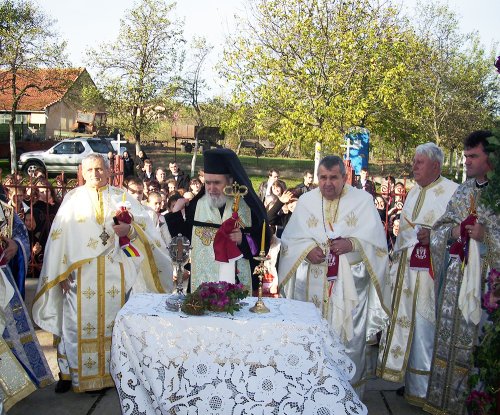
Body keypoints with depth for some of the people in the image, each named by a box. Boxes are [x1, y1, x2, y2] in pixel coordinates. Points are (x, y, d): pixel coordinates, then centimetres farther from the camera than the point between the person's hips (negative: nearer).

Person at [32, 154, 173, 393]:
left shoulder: (122, 198, 8)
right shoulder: (72, 199, 6)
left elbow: (145, 227, 4)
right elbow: (60, 236, 2)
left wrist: (130, 229, -18)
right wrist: (62, 271, -4)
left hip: (115, 272, 1)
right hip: (81, 272, -1)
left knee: (113, 318, 5)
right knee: (79, 321, 0)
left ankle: (115, 369, 16)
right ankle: (69, 372, 10)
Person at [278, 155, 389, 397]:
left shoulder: (363, 200, 1)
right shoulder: (305, 201, 7)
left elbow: (376, 239, -2)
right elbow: (290, 238, 6)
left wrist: (352, 244, -19)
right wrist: (307, 249, -13)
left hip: (350, 283, -2)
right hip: (312, 284, 2)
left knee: (349, 336, 1)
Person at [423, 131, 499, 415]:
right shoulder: (463, 190, 11)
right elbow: (441, 226, 14)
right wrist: (453, 230, -5)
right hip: (455, 276, 6)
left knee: (473, 341, 0)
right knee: (447, 335, 12)